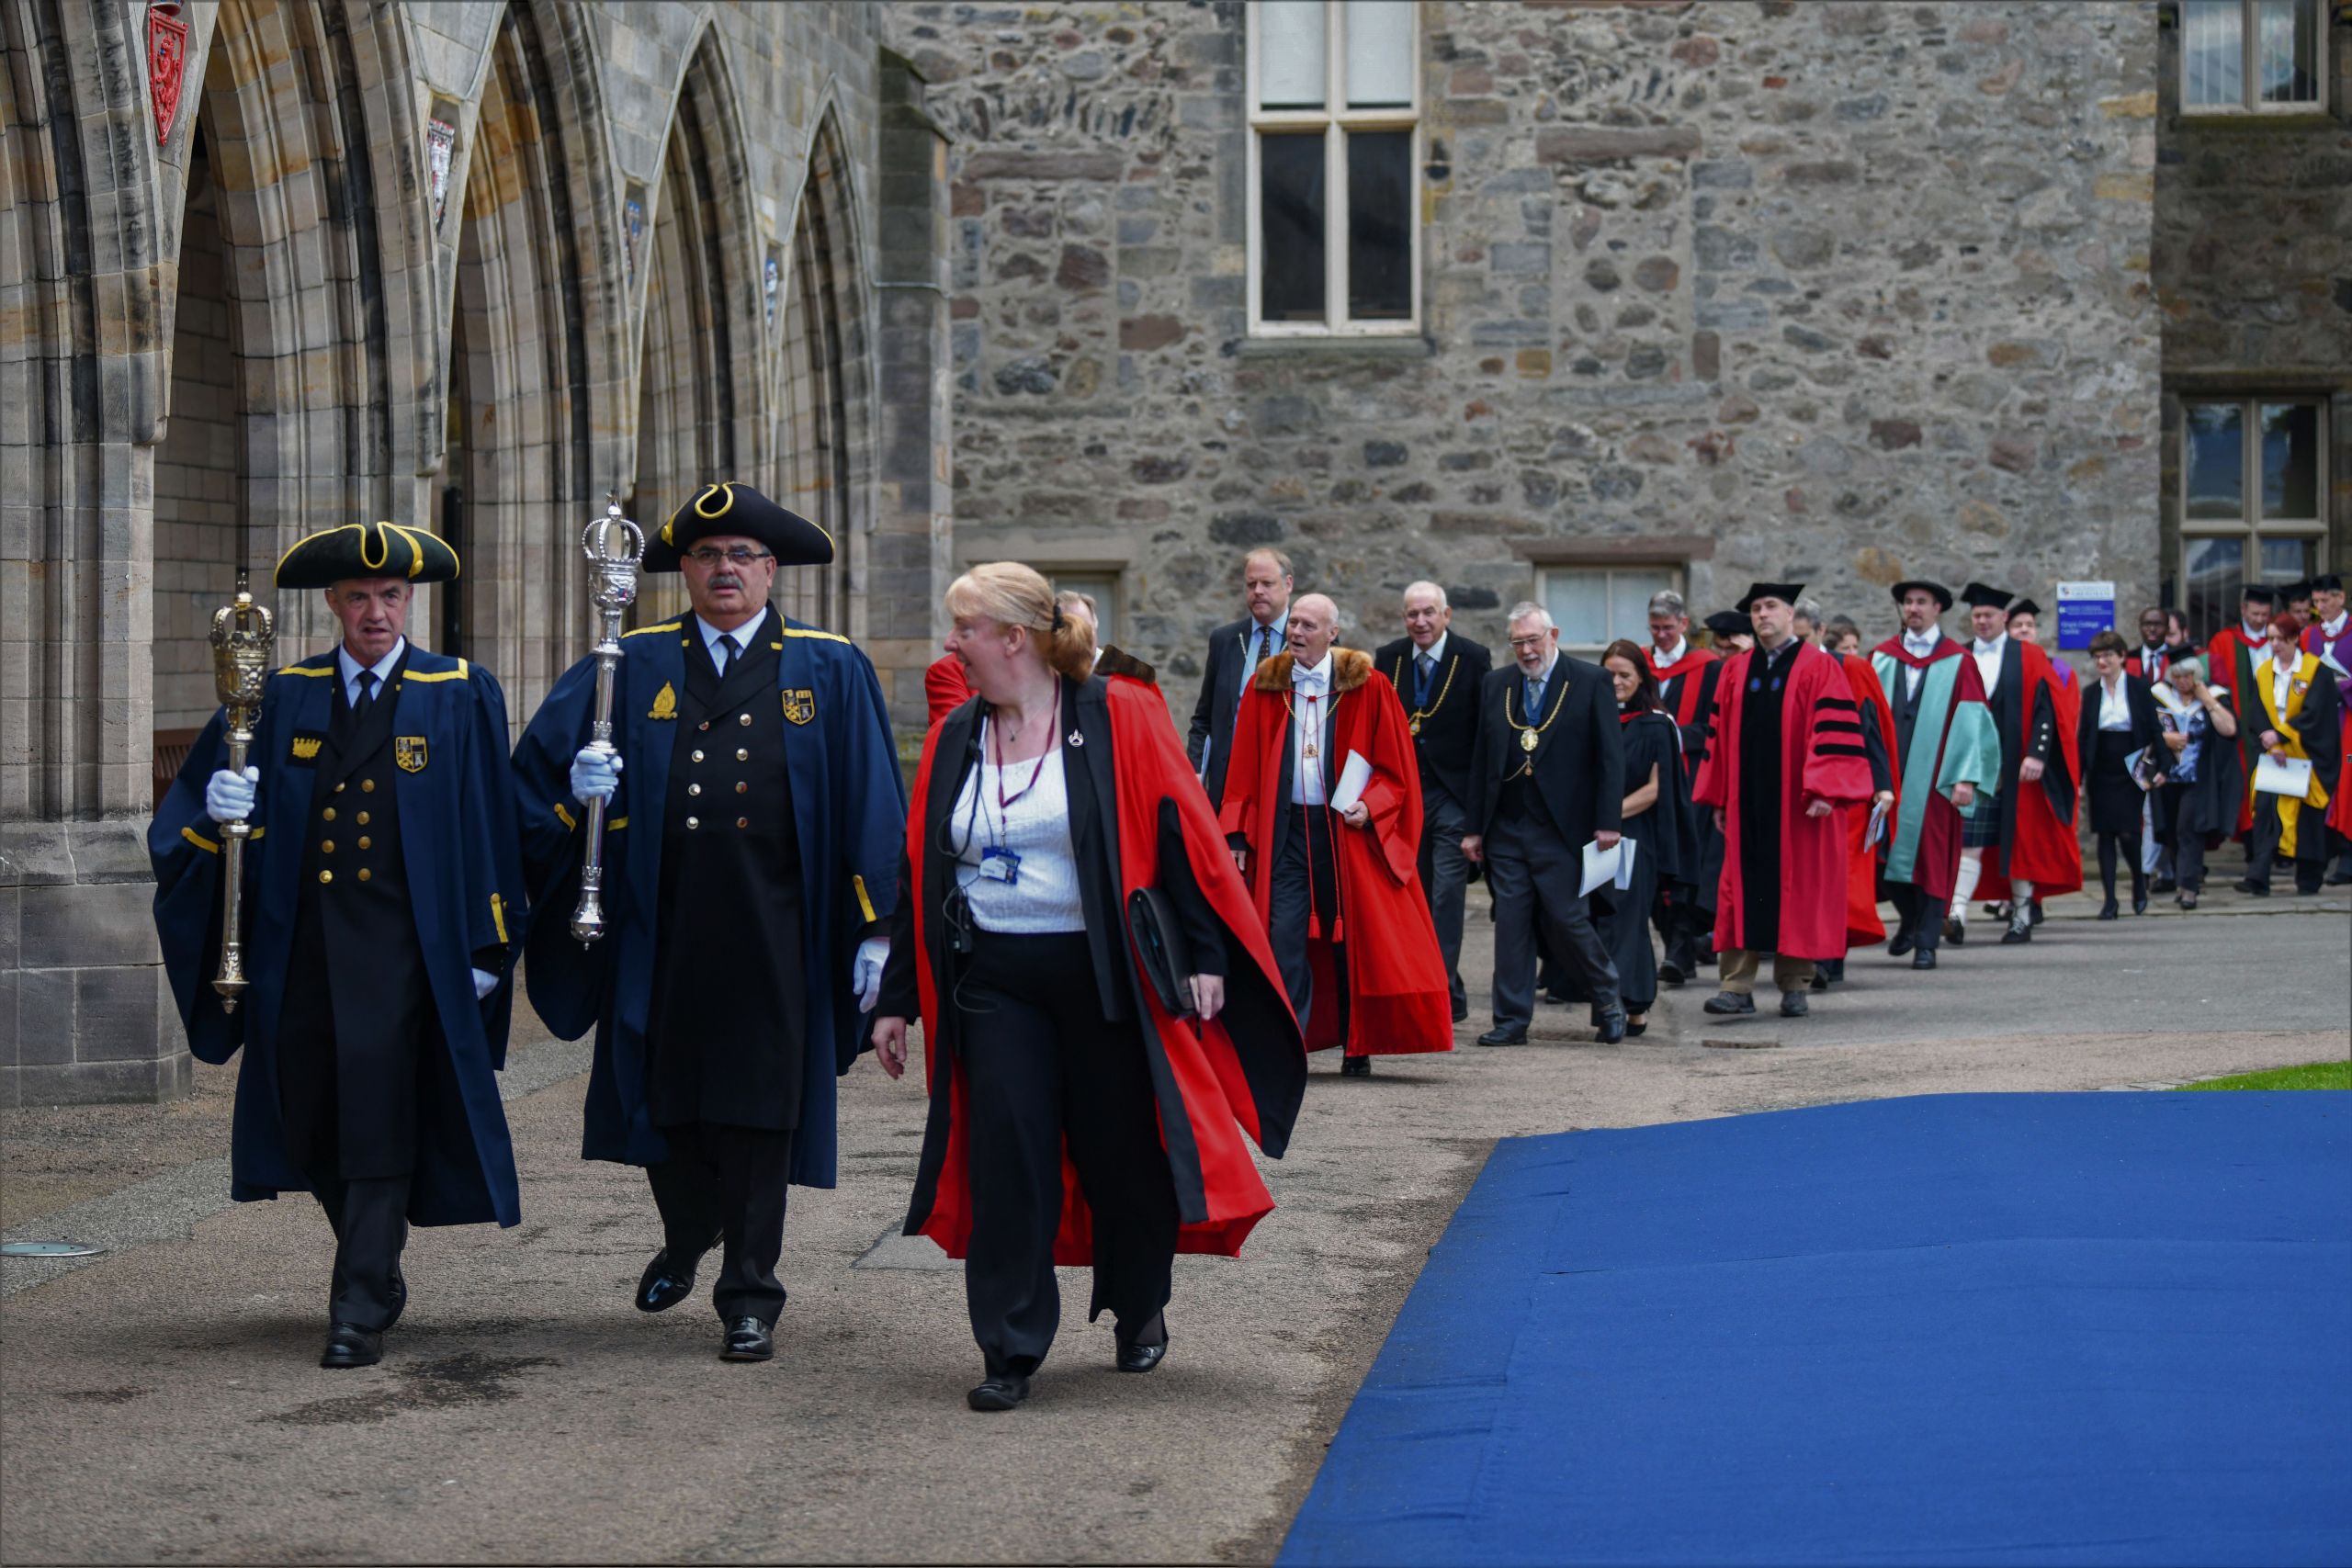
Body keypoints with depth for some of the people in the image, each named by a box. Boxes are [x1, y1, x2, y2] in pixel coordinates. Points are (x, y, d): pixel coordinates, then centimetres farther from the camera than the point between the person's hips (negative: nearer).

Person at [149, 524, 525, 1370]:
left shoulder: (461, 696, 4)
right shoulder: (281, 696, 11)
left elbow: (490, 828, 1)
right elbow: (189, 806, 11)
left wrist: (485, 949, -3)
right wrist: (220, 810, -14)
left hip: (401, 942, -4)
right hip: (298, 941, 4)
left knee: (379, 1119, -11)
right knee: (310, 1120, 8)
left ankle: (361, 1311, -7)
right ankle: (378, 1268, 30)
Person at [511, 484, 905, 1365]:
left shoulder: (830, 672, 5)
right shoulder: (636, 666, 8)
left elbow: (870, 809, 3)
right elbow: (538, 762, 12)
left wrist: (874, 929, -2)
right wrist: (580, 787, -11)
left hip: (774, 934, -2)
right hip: (664, 928, 2)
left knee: (760, 1112, 0)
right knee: (667, 1101, 10)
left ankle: (749, 1294, 10)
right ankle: (688, 1238, 38)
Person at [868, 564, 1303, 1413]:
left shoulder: (1117, 718, -5)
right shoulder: (955, 738, 8)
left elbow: (1180, 833, -6)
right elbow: (919, 869, 11)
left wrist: (1203, 954, -11)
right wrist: (898, 998, 9)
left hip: (1104, 975, -3)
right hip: (994, 982, 3)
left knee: (1122, 1151, 7)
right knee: (1005, 1157, -2)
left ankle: (1139, 1310, 31)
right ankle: (1009, 1352, 5)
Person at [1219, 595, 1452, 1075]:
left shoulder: (1369, 687, 0)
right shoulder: (1265, 687, 6)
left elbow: (1396, 766, 3)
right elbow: (1244, 769, 9)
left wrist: (1370, 806, -14)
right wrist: (1236, 834, 3)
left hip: (1347, 830, -1)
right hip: (1285, 830, 1)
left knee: (1352, 936, 5)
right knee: (1284, 936, -7)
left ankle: (1357, 1047, 17)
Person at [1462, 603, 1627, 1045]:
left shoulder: (1590, 682, -1)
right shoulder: (1497, 685, 12)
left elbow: (1610, 756, -4)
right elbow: (1482, 760, 13)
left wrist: (1609, 822, -11)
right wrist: (1475, 827, 8)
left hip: (1561, 828, -4)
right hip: (1506, 828, 4)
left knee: (1566, 920, -3)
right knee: (1511, 924, 2)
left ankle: (1607, 999, 19)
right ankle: (1512, 1020, 7)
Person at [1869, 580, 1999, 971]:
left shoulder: (1958, 662, 1)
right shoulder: (1881, 658, 9)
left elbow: (1970, 721, -4)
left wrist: (1966, 778, -12)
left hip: (1933, 775, -3)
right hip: (1887, 774, 3)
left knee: (1931, 857, -2)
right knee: (1889, 851, 5)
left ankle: (1926, 943, 3)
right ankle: (1909, 920, 29)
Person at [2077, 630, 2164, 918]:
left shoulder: (2139, 689, -2)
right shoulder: (2091, 694, 6)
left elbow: (2154, 730, -1)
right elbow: (2083, 737, 8)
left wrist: (2159, 768, -8)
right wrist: (2078, 779, 4)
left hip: (2131, 772, -3)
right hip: (2101, 773, 3)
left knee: (2128, 832, -9)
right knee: (2105, 834, 0)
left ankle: (2140, 883, 18)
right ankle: (2110, 898, 2)